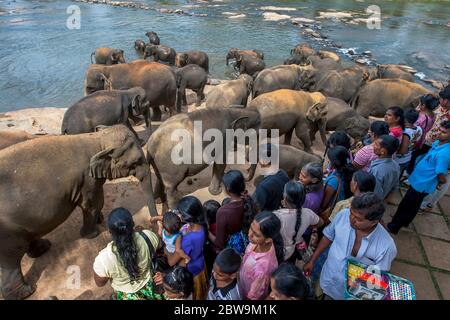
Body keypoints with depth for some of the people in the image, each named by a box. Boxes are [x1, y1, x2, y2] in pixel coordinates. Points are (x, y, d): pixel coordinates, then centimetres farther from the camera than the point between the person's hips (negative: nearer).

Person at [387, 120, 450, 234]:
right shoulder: (437, 143, -4)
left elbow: (441, 175, -24)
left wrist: (441, 184, -5)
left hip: (422, 185, -9)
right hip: (419, 181, 9)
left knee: (404, 206, 8)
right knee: (413, 206, 28)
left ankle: (393, 227, 27)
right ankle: (405, 222, 49)